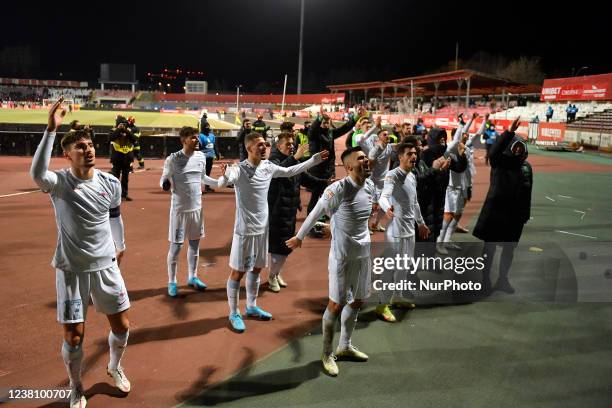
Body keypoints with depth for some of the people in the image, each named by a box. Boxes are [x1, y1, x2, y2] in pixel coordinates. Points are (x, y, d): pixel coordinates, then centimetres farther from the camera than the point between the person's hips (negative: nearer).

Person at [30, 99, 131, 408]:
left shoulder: (111, 183, -4)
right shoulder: (59, 182, -14)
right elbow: (37, 174, -39)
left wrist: (120, 246, 24)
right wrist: (51, 129, -44)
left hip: (106, 266, 3)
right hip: (71, 270, -3)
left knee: (121, 326, 11)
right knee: (73, 337, 4)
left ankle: (114, 367, 42)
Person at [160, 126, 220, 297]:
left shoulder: (201, 157, 2)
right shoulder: (173, 159, -14)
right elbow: (164, 178, -7)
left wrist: (221, 182, 10)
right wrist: (165, 183, -30)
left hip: (197, 207, 5)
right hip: (179, 209, -5)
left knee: (195, 243, 14)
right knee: (176, 245, 1)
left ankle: (192, 277, 30)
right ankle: (172, 282, 17)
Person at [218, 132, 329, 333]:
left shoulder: (268, 167, 1)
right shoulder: (239, 169, -18)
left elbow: (291, 171, 15)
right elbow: (222, 184, -36)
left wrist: (315, 159, 15)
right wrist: (224, 176, -60)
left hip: (262, 228, 6)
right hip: (244, 230, -6)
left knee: (256, 269, 18)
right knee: (237, 272, 4)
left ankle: (252, 307, 35)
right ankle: (233, 314, 20)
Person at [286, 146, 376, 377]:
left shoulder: (370, 186, 0)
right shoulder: (338, 189, -19)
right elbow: (316, 213, -8)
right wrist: (299, 237, 2)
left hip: (364, 253, 7)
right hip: (342, 256, -7)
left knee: (357, 302, 16)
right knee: (336, 305, 1)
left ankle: (345, 346, 35)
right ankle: (327, 354, 20)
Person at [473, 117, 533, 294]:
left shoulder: (526, 167, 5)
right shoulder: (499, 162, -8)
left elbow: (527, 192, 10)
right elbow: (494, 151, -31)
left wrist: (526, 213, 9)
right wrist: (510, 131, -39)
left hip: (515, 213, 5)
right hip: (496, 210, -5)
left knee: (509, 248, 14)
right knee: (490, 246, 4)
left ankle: (502, 280, 29)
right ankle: (485, 280, 17)